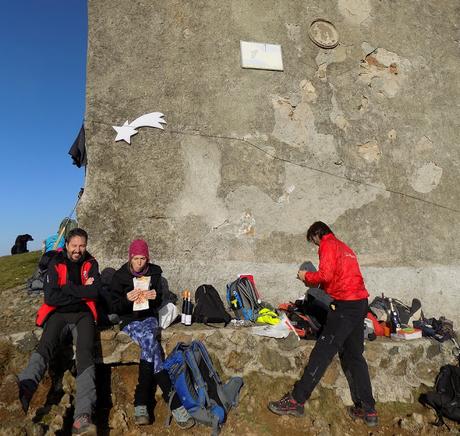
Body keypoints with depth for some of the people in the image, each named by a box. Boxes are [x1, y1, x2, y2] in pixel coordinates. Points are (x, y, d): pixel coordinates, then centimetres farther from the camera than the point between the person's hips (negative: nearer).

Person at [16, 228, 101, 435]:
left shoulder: (90, 263, 6)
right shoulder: (55, 264, 1)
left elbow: (94, 292, -7)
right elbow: (50, 297, -8)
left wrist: (68, 288, -9)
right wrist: (81, 290, -7)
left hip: (83, 313, -1)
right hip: (58, 313, 1)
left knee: (85, 352, -24)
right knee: (45, 345, -29)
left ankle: (83, 416, -40)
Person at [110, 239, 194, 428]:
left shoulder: (154, 273, 7)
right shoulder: (120, 276, 2)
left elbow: (164, 299, 13)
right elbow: (114, 307, 2)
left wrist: (157, 297, -11)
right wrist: (126, 299, -18)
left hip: (149, 318, 2)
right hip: (130, 321, -2)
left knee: (148, 342, -32)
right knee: (150, 342, -31)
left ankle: (140, 403, -28)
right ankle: (173, 402, -34)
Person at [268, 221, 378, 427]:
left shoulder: (328, 245, -5)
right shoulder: (344, 247, 22)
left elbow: (326, 275, -17)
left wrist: (306, 276, -1)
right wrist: (315, 283, 15)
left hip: (345, 305, -9)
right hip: (360, 303, 9)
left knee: (322, 353, -8)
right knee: (354, 356, 14)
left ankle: (296, 401, -3)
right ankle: (368, 410, 19)